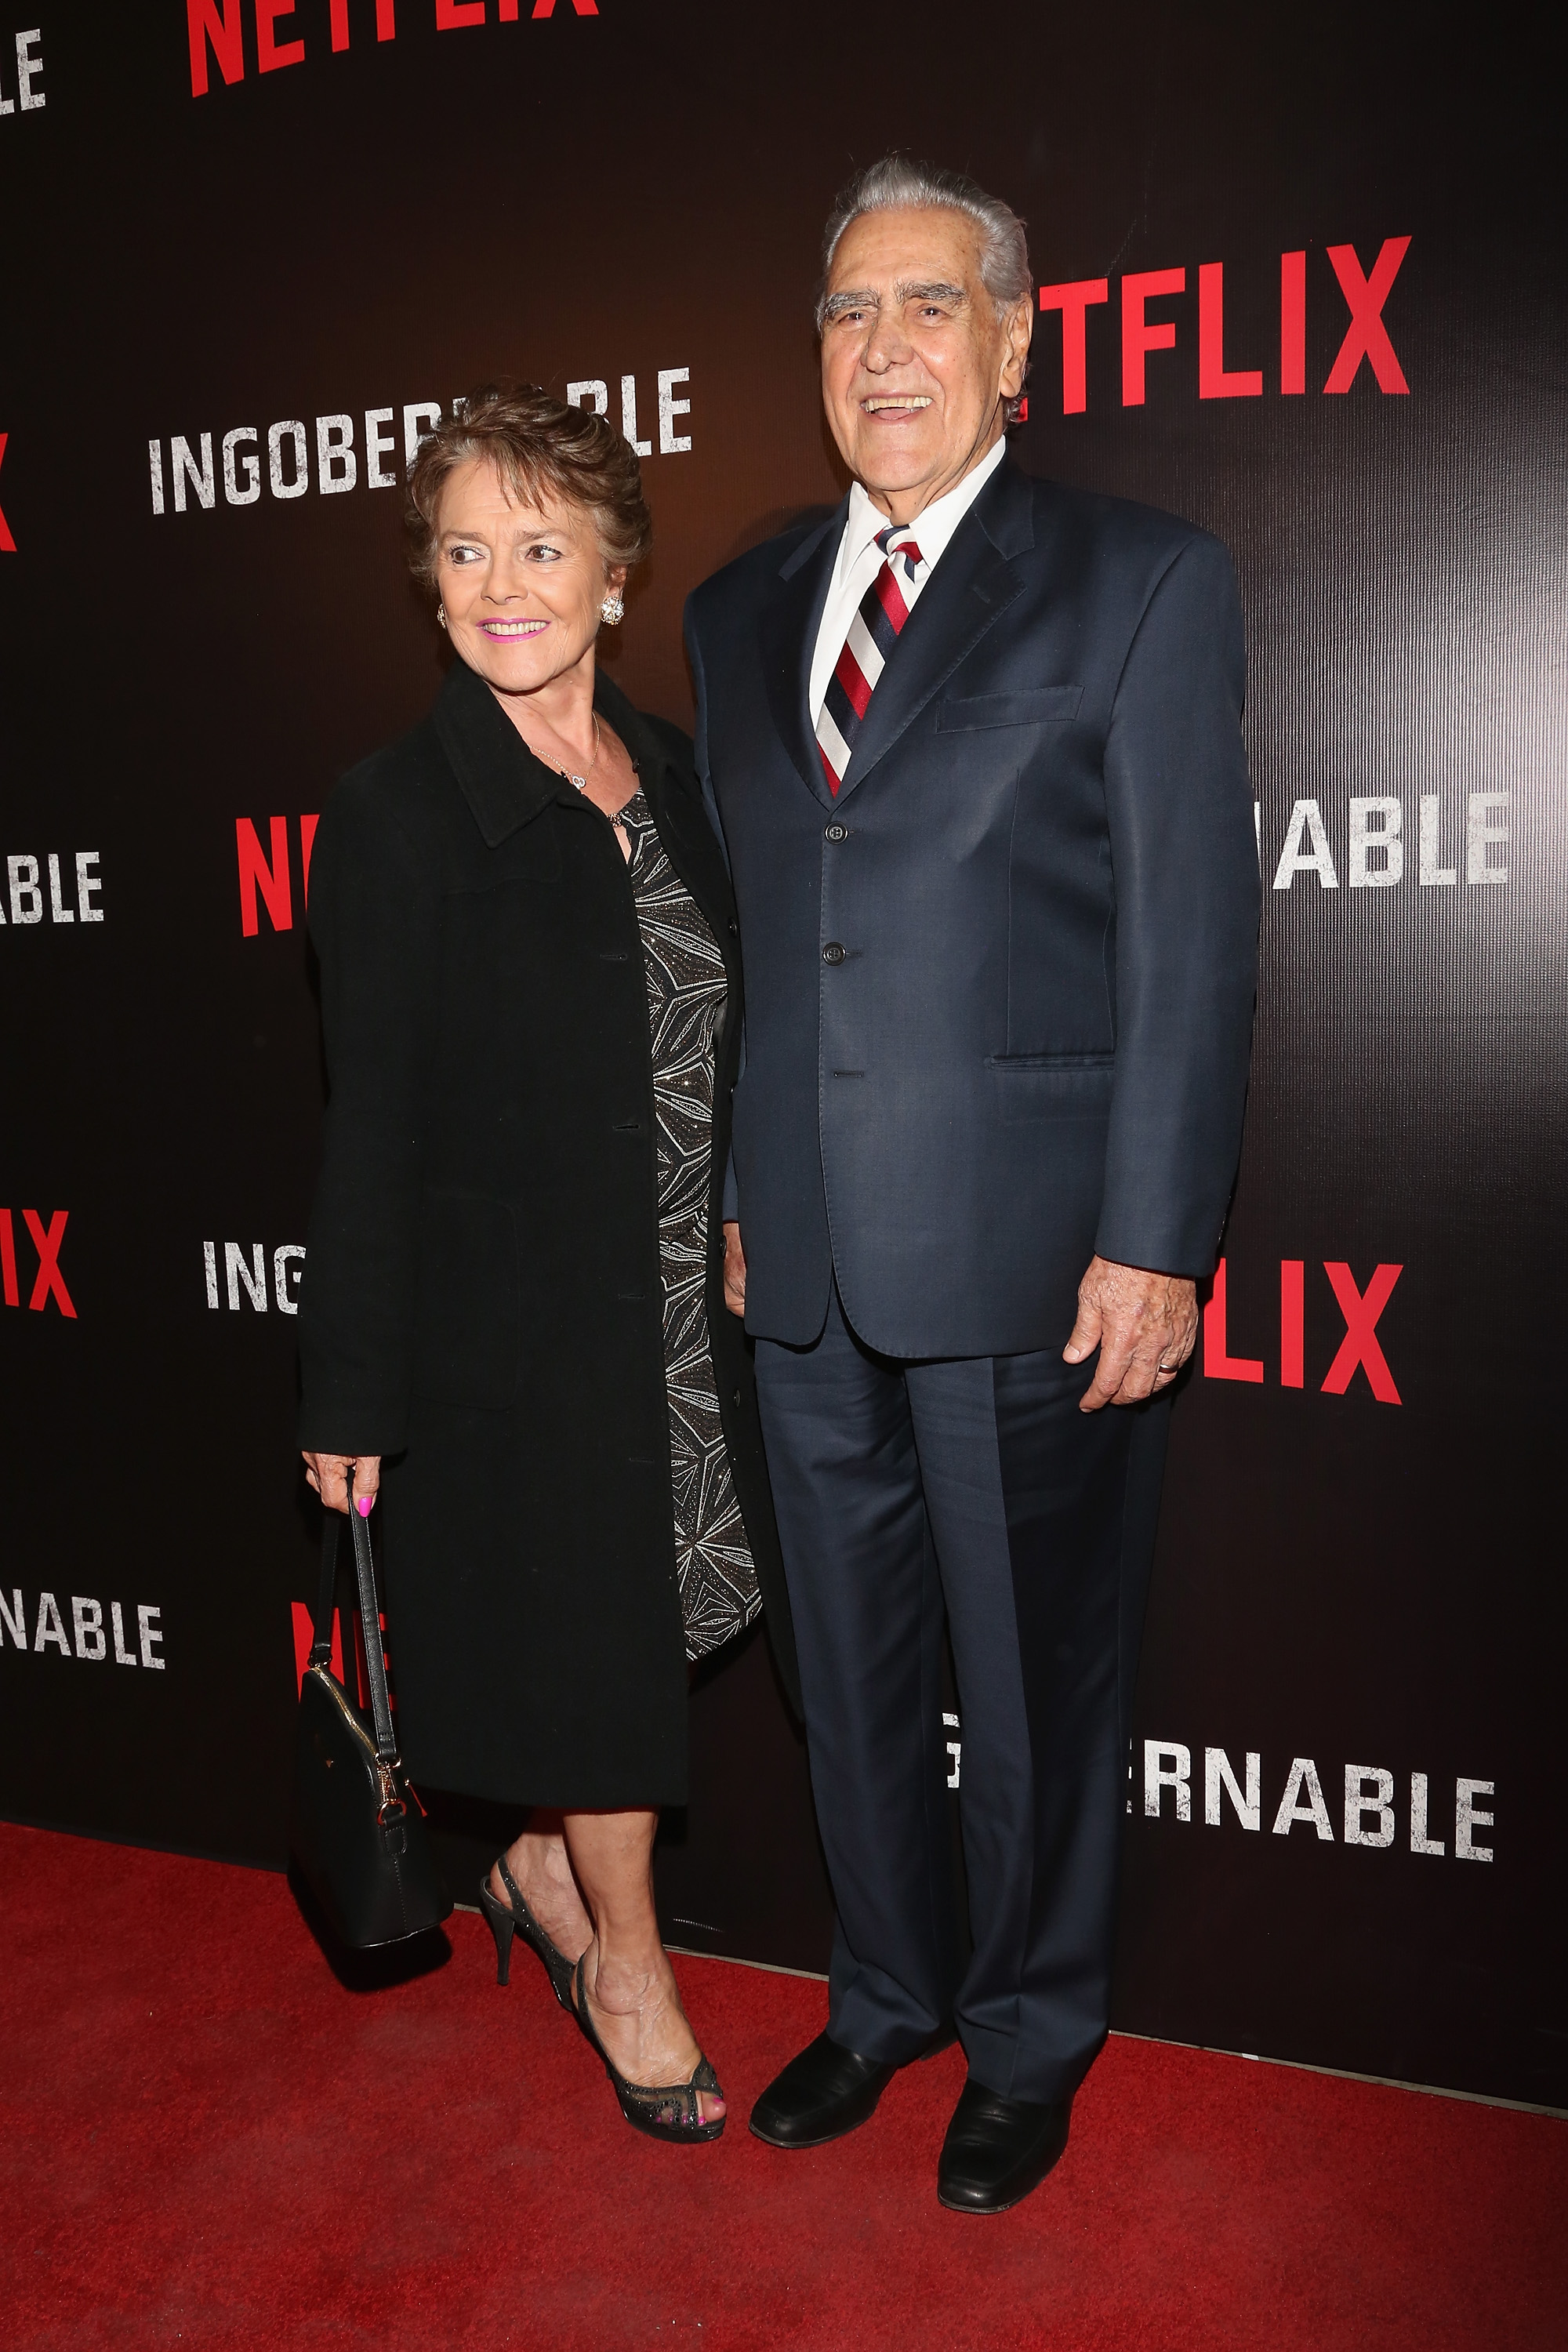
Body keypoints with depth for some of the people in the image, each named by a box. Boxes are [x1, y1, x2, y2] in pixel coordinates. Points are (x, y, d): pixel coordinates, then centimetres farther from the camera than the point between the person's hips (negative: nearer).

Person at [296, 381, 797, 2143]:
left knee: (651, 1620, 16)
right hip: (513, 1322, -5)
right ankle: (623, 1955, 37)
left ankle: (545, 1866, 46)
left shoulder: (673, 774, 5)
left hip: (686, 1315, 6)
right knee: (592, 1644, 10)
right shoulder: (399, 815, -12)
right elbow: (371, 1127, -12)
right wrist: (352, 1398, -10)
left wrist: (748, 1256, 9)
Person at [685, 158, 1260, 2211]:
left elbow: (1192, 940, -7)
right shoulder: (740, 614, 14)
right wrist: (729, 1187, 10)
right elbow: (734, 935, 14)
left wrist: (1154, 1244, -12)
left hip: (1031, 1261, -4)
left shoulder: (1146, 582, -1)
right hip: (810, 1263, 5)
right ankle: (885, 1996, 42)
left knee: (1036, 1678, 11)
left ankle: (1032, 2038, 36)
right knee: (852, 1662, 18)